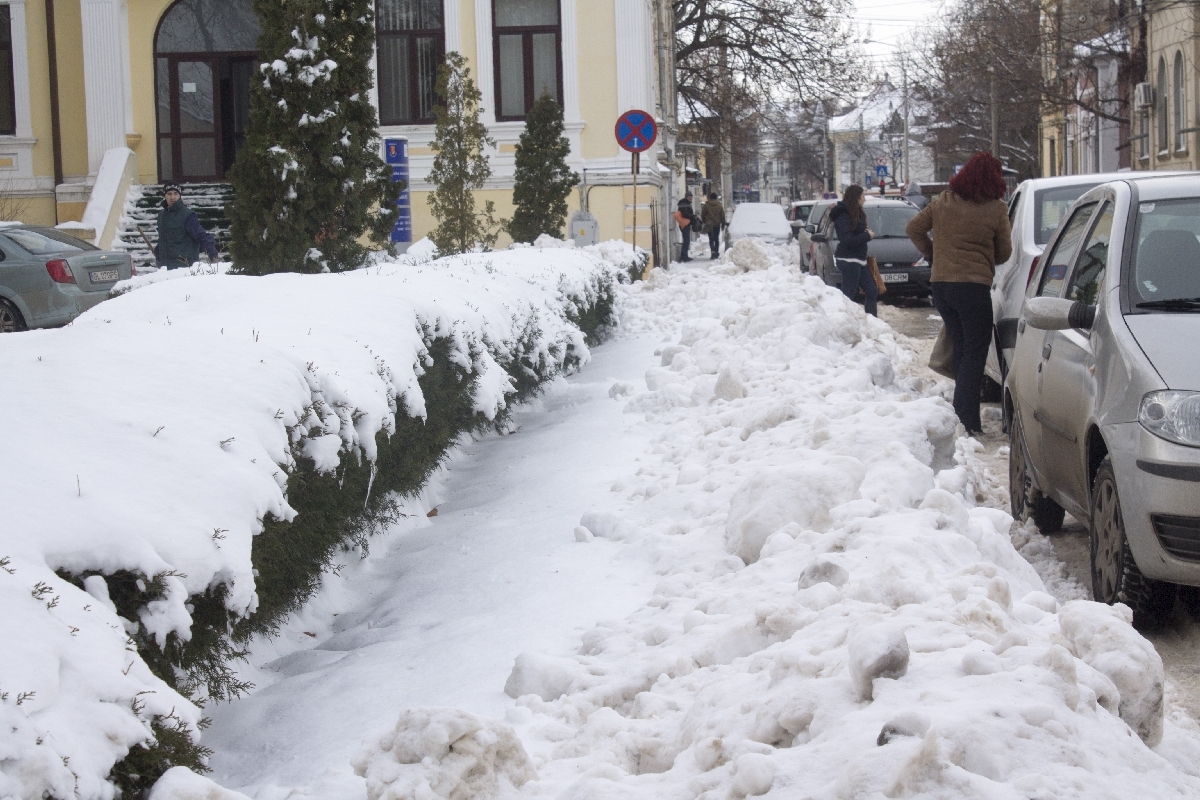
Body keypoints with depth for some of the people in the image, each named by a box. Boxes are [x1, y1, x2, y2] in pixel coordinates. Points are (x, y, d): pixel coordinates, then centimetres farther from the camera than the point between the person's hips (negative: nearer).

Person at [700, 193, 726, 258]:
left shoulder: (706, 205, -3)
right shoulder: (719, 205, 2)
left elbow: (702, 215, 3)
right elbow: (723, 215, 5)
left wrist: (704, 221, 19)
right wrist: (723, 224, 13)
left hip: (709, 225, -2)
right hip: (717, 224, 2)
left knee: (711, 239, -4)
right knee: (716, 239, 13)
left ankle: (713, 251, -23)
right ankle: (716, 252, 14)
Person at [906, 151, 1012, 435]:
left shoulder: (943, 202, 5)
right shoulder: (995, 210, -6)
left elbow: (914, 228, 13)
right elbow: (1004, 253, 5)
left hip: (940, 283, 5)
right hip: (974, 284, -5)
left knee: (962, 350, 16)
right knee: (974, 354, -1)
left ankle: (966, 416, 20)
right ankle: (966, 420, -12)